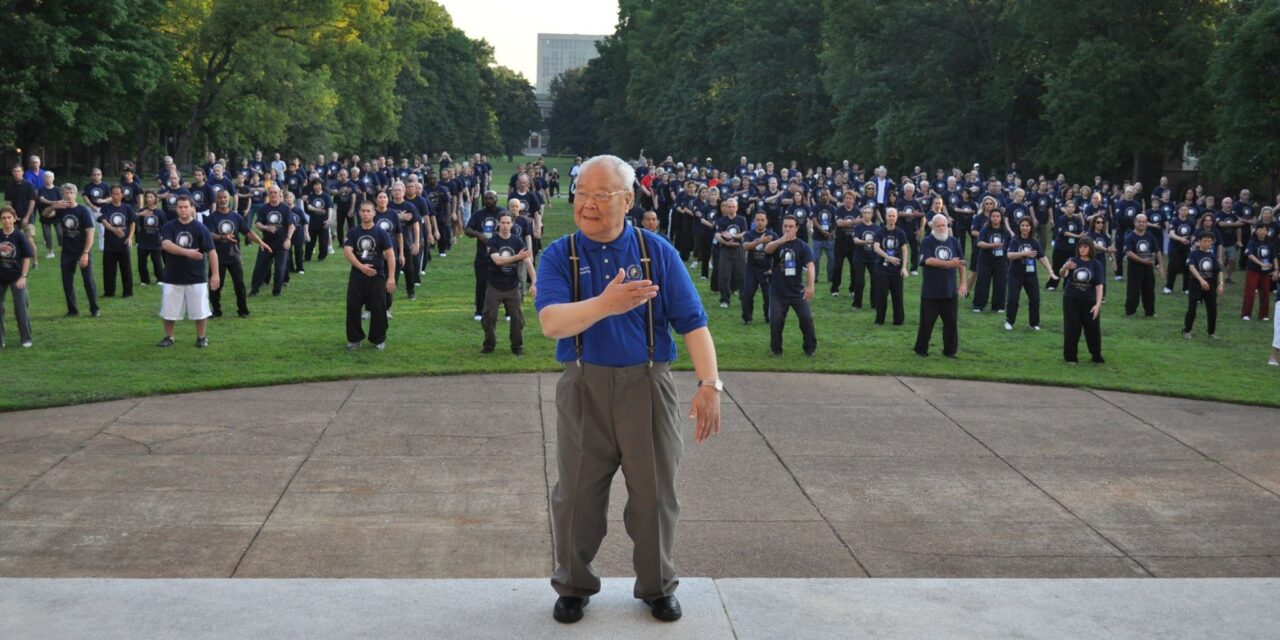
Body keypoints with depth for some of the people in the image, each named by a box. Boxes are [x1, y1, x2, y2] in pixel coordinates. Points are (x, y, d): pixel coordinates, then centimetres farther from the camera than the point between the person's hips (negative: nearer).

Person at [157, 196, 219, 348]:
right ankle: (168, 337, 24)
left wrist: (215, 274, -12)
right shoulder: (169, 227, -1)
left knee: (200, 311, 3)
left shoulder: (200, 228, -4)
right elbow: (166, 245, -19)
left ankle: (201, 338, 20)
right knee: (168, 311, 7)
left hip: (196, 278, -1)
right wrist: (187, 252, -32)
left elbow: (211, 251, -5)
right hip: (173, 277, 1)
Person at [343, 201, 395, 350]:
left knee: (378, 309, 1)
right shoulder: (353, 232, 3)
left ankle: (379, 340, 14)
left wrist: (391, 277, -12)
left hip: (377, 276, -2)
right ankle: (354, 339, 14)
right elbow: (347, 251, -8)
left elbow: (390, 254, -5)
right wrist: (361, 266, -21)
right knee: (352, 308, 2)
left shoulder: (381, 232, -2)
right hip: (356, 276, 2)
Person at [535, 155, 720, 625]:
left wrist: (709, 384, -17)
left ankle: (657, 586, 27)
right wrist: (605, 304, -37)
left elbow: (692, 323, -5)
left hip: (647, 387, 0)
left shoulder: (657, 253, 0)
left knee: (655, 492, 9)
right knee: (578, 493, 9)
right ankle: (573, 586, 27)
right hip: (584, 388, 0)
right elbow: (551, 322, -19)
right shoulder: (559, 256, -2)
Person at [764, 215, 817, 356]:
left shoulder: (803, 246, -4)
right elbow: (767, 249, -23)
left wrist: (810, 285, -33)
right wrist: (781, 241, -44)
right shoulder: (777, 242, 0)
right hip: (777, 291, 1)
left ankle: (810, 347, 14)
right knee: (776, 320, -7)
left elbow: (810, 265, -17)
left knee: (806, 318, -6)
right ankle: (776, 349, 13)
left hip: (797, 290, 0)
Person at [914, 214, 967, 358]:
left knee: (951, 322, 6)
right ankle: (921, 350, 13)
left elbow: (961, 263, 14)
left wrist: (963, 283, 7)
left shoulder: (954, 242, 8)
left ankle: (950, 350, 16)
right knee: (926, 322, 1)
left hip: (949, 291, 3)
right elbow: (928, 260, -20)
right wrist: (949, 263, -27)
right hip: (930, 291, -3)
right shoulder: (926, 242, -5)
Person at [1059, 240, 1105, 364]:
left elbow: (1099, 285, -9)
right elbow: (1061, 275, -23)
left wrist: (1098, 304, -20)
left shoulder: (1096, 264, -5)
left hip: (1089, 301, 1)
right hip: (1071, 300, 0)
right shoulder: (1072, 261, -5)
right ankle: (1071, 357, 14)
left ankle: (1097, 356, 24)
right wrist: (1065, 268, -47)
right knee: (1072, 329, 1)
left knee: (1093, 329, 6)